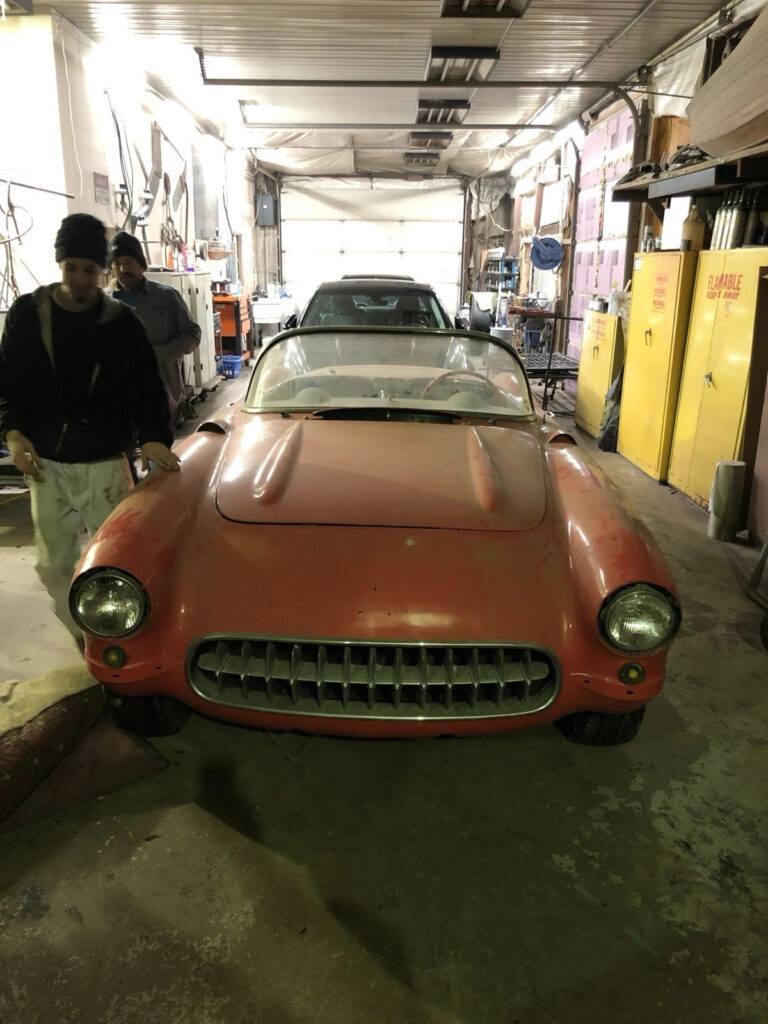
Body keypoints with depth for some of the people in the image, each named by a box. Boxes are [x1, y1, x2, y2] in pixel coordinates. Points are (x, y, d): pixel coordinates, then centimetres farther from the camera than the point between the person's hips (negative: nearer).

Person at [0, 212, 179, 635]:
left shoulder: (122, 323, -1)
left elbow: (147, 388, -1)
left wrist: (154, 437, -18)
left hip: (106, 465, -2)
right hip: (45, 465, 2)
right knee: (55, 566, 9)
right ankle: (88, 641, 27)